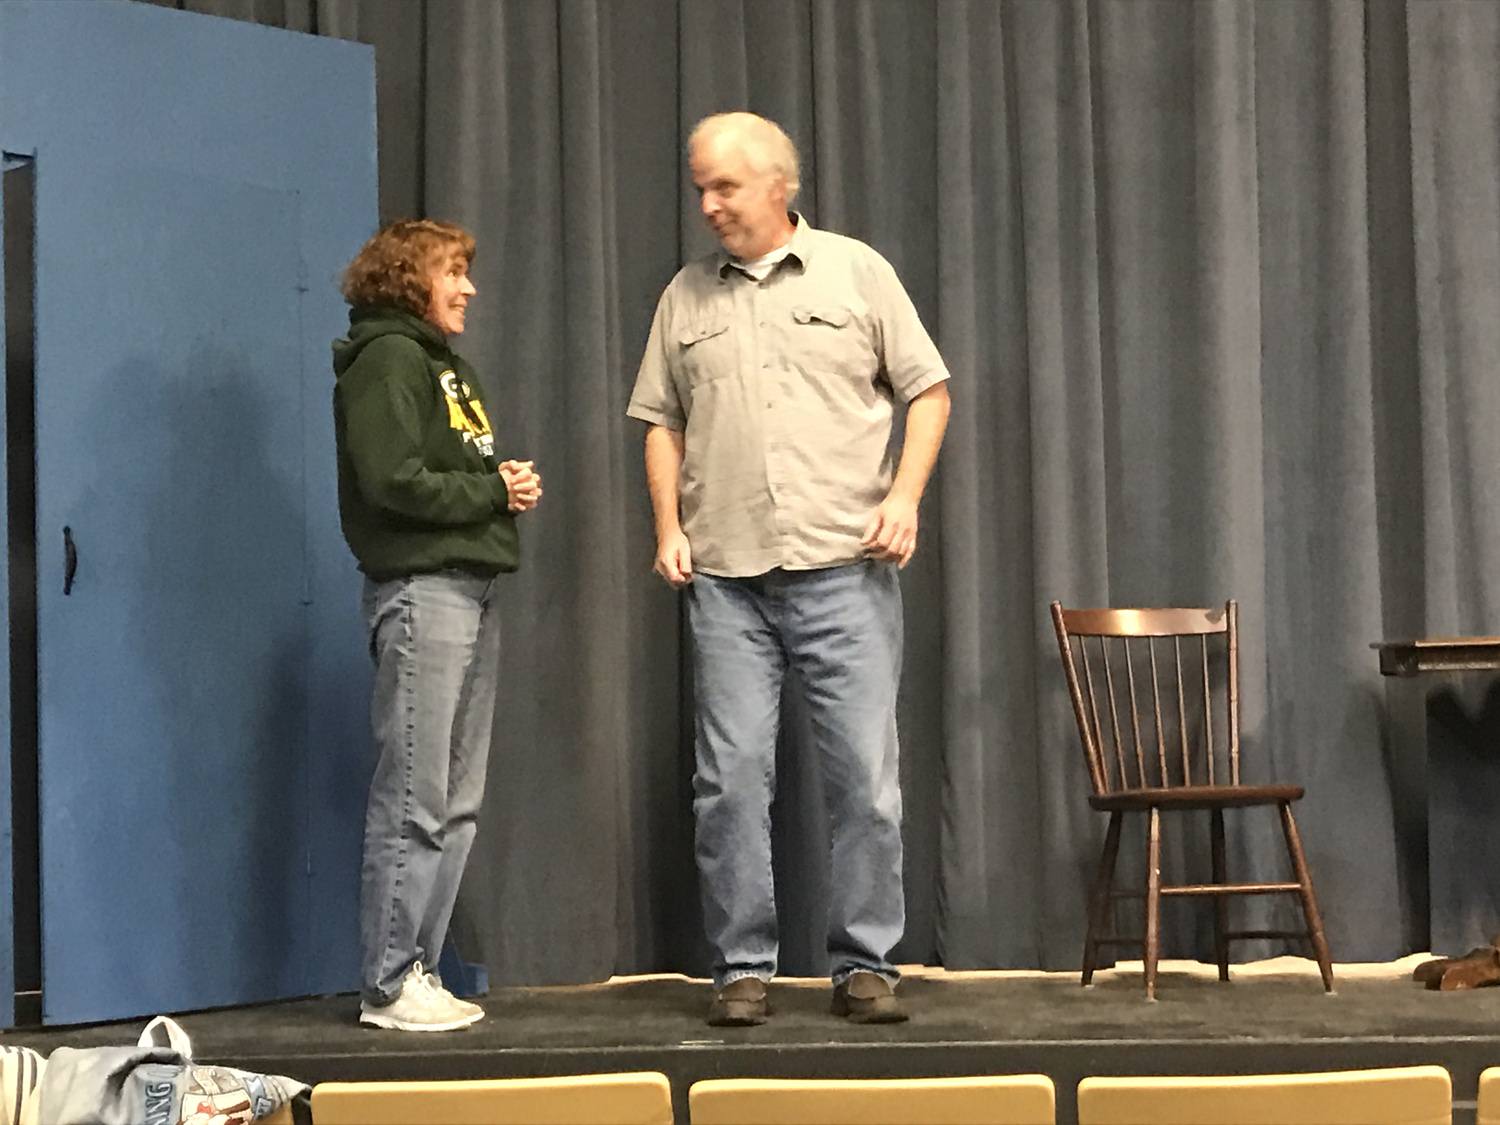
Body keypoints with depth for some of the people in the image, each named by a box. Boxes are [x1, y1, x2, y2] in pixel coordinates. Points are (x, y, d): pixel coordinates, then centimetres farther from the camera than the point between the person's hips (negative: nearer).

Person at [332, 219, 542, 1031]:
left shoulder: (446, 364, 23)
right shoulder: (388, 360, -8)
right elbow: (395, 482, -18)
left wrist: (508, 485, 4)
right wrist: (495, 493, -10)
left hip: (471, 590, 10)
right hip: (422, 590, -10)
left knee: (457, 803, 10)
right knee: (415, 801, -8)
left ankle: (418, 970, 15)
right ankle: (388, 986, -3)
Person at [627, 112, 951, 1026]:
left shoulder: (856, 272, 5)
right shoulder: (687, 297, 12)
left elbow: (928, 390, 6)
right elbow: (663, 421, 16)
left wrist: (905, 495, -6)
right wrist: (670, 527, 5)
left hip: (846, 570, -2)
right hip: (726, 580, 2)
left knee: (867, 775, -2)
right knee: (731, 777, 0)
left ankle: (865, 965, 8)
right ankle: (743, 968, 9)